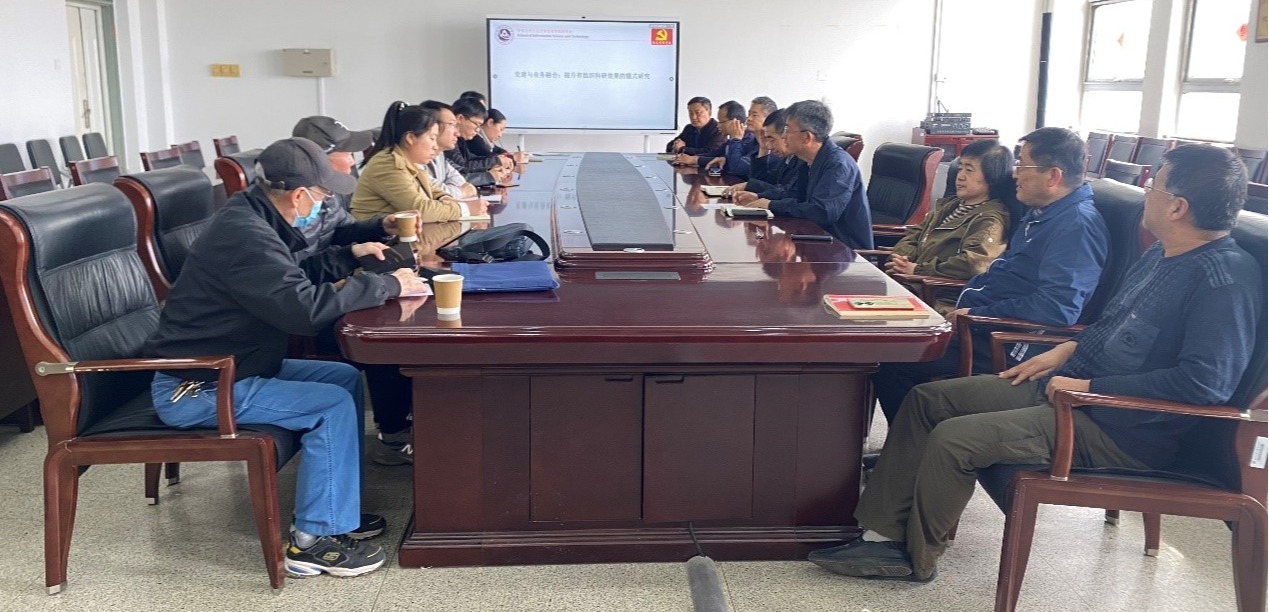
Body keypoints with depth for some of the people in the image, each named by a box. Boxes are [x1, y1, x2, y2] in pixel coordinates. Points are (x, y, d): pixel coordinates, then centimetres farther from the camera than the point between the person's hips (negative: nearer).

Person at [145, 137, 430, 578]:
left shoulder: (253, 218, 5)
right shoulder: (245, 236, -26)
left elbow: (294, 273, 23)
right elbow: (306, 306, -34)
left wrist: (350, 253, 8)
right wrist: (385, 285, -23)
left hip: (229, 365, 10)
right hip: (195, 388, -10)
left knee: (346, 378, 8)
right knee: (334, 405, -17)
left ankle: (337, 506, 16)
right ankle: (315, 540, -9)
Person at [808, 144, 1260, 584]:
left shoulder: (1226, 277, -19)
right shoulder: (1161, 256, 11)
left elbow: (1208, 380, -29)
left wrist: (1090, 386, -23)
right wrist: (1066, 350, 8)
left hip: (1122, 431, -10)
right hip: (1066, 385, 10)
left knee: (953, 438, -22)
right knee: (927, 399, 3)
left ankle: (916, 557, 2)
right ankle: (885, 533, 3)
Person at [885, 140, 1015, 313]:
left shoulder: (990, 220, -6)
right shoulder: (949, 206, 22)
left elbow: (973, 264, -22)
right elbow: (913, 237, 23)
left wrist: (917, 270, -16)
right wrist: (901, 258, -1)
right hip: (911, 286, 8)